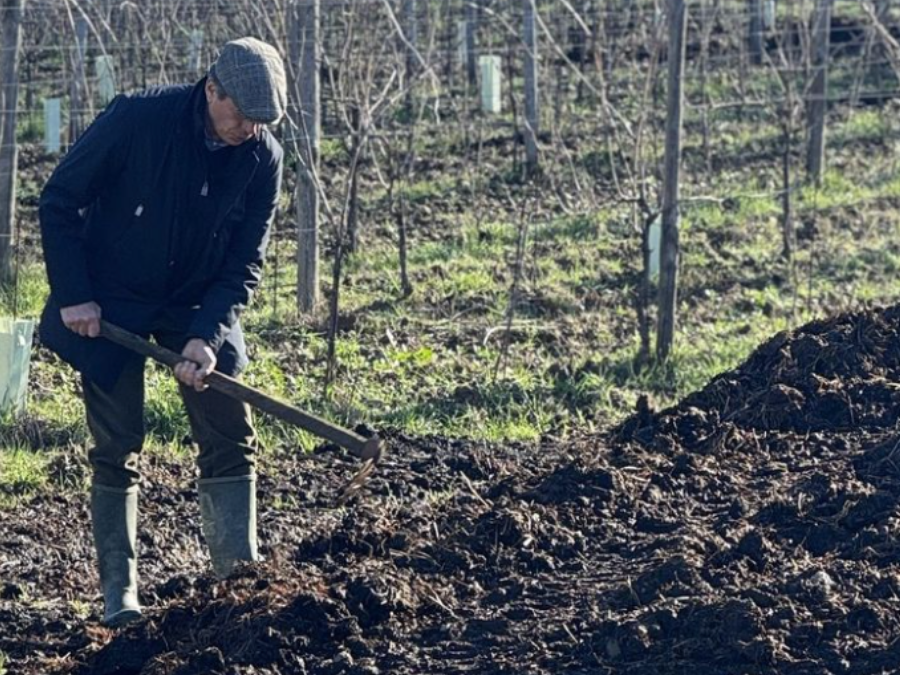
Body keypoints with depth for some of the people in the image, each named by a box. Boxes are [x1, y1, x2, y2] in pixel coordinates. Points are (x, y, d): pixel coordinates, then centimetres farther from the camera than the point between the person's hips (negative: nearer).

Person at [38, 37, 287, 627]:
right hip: (109, 305, -3)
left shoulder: (263, 159, -11)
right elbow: (59, 202, -13)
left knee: (231, 434, -3)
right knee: (117, 446, -2)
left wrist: (207, 336, -21)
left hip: (198, 305, 3)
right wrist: (72, 296, -15)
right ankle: (119, 588, 6)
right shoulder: (137, 120, -22)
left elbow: (244, 264, -7)